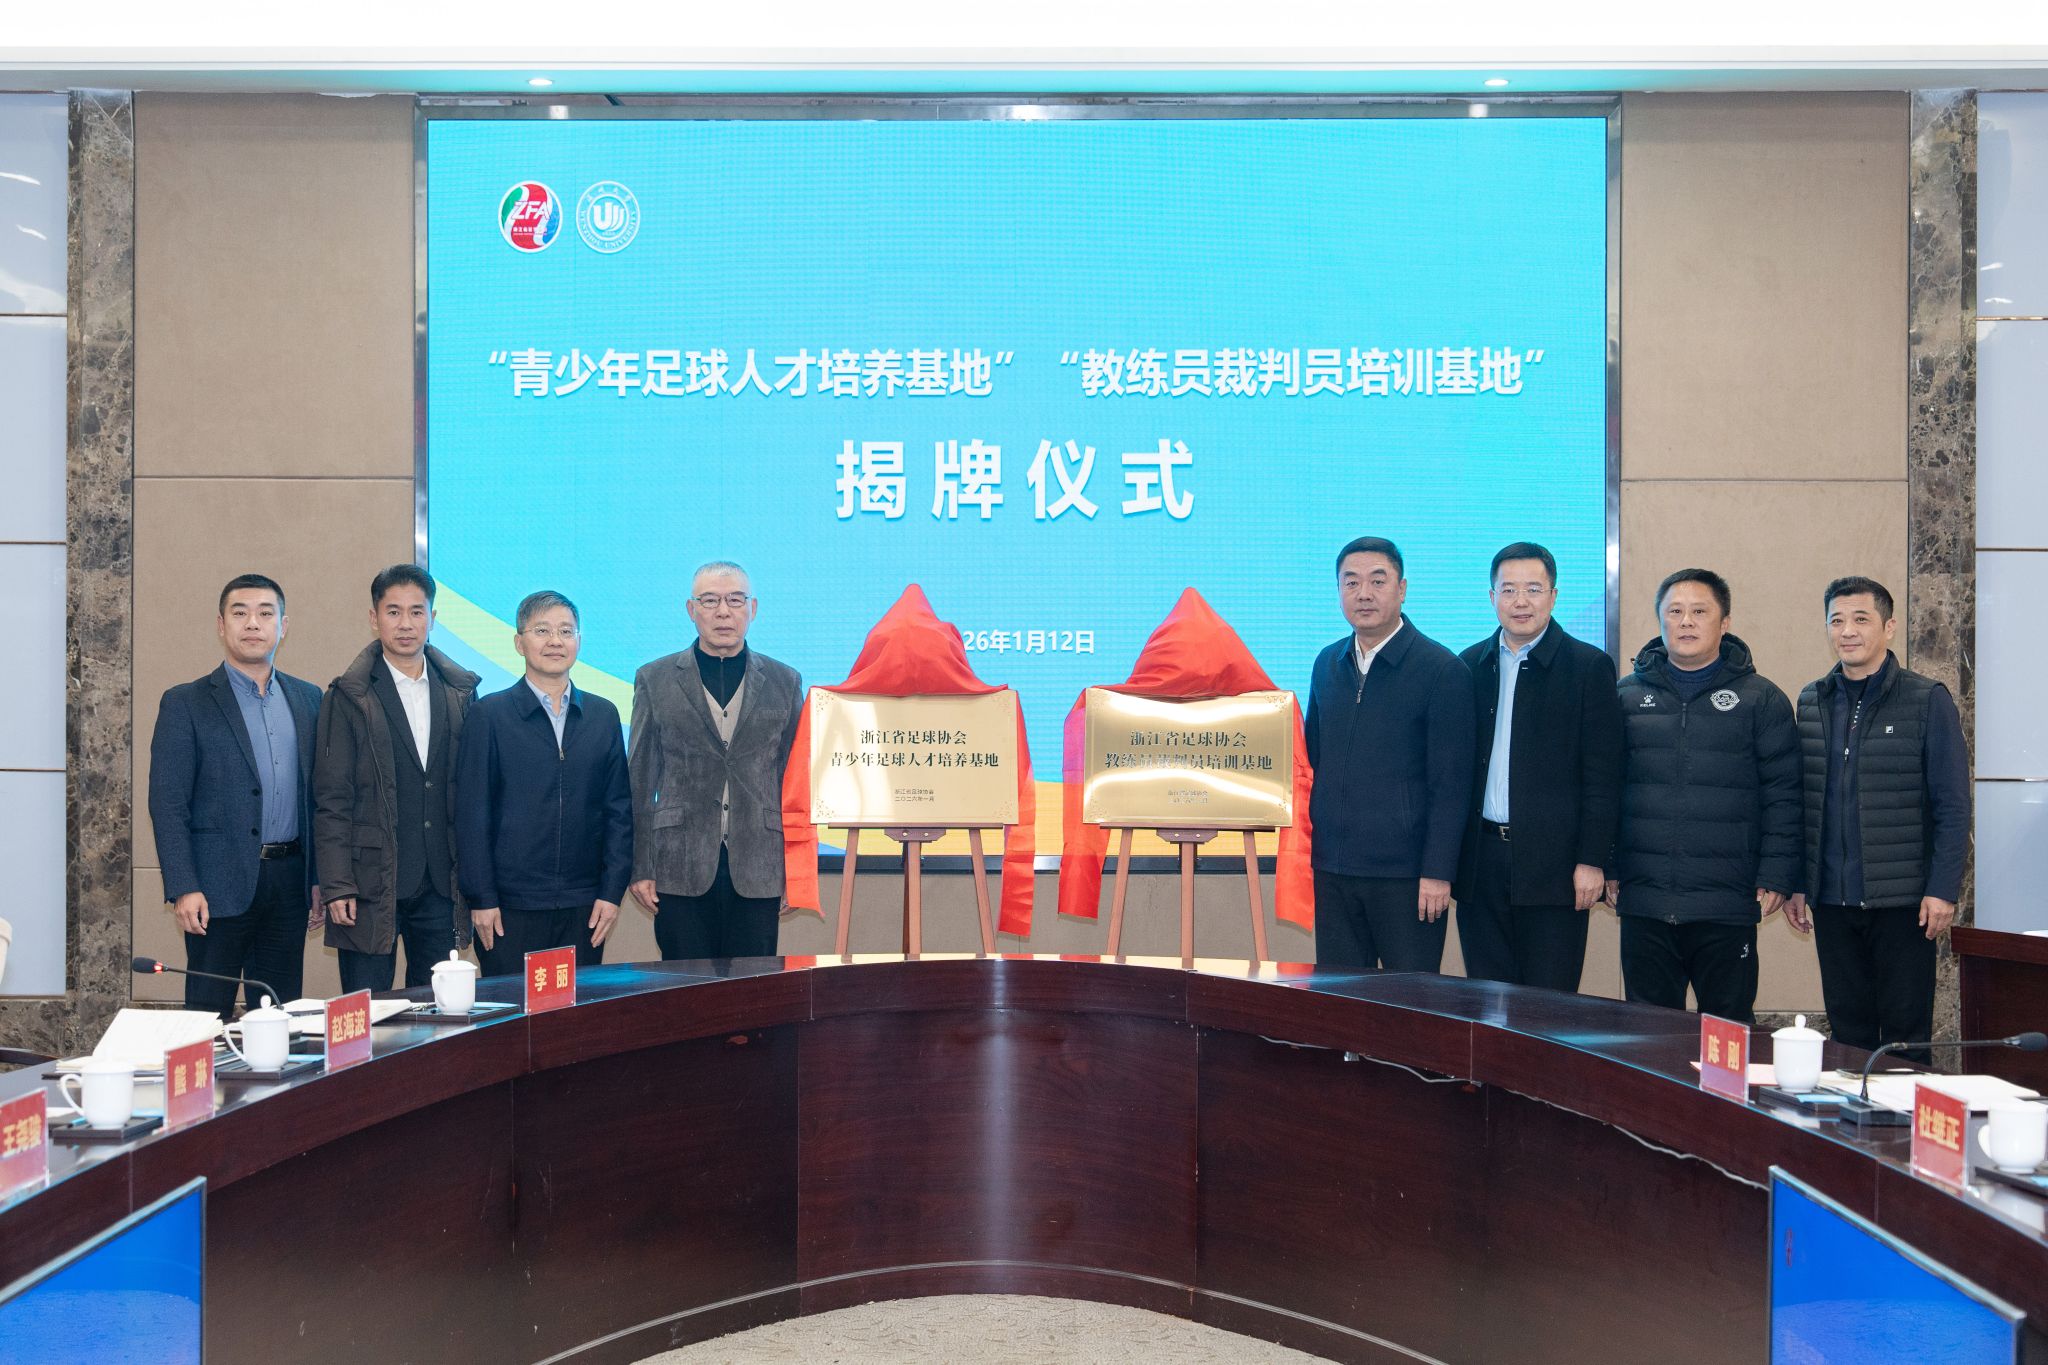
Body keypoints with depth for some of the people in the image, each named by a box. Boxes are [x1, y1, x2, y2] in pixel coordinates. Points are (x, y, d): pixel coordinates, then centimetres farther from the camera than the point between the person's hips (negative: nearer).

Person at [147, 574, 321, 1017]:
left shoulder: (307, 699, 11)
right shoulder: (186, 704, -1)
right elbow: (168, 804, -6)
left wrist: (319, 876, 9)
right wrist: (183, 888, -14)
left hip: (290, 880, 4)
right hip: (220, 885, -4)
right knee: (209, 1017, 2)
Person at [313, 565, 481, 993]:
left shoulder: (460, 690, 8)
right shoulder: (350, 697, -1)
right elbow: (331, 800, -3)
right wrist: (337, 886, -9)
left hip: (441, 888, 3)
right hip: (371, 887, -3)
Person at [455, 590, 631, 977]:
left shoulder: (603, 715, 10)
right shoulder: (488, 716, 0)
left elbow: (619, 809, 9)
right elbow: (471, 813, -2)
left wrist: (612, 891, 2)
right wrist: (480, 899, -6)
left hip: (584, 908, 3)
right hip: (510, 907, -3)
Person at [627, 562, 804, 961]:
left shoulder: (784, 682, 8)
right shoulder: (655, 680, 6)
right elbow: (640, 781, 5)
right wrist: (640, 868, 0)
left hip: (758, 872, 1)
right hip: (681, 870, 0)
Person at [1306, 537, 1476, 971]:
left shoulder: (1442, 670, -6)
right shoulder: (1327, 665, 12)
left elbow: (1450, 784, -8)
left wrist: (1438, 873, -13)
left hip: (1405, 875, -5)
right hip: (1331, 870, 5)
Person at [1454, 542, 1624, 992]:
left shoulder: (1589, 666, -1)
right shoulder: (1470, 665, 10)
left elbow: (1602, 777, -5)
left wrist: (1593, 861, -10)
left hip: (1554, 862, -4)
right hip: (1481, 861, 4)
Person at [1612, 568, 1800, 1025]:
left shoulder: (1762, 699, 5)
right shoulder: (1628, 695, 9)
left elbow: (1782, 796, 2)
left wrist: (1777, 878, -6)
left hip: (1728, 907, -2)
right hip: (1644, 904, 2)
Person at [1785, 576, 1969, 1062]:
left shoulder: (1928, 701, -3)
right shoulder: (1813, 701, 9)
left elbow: (1952, 806, -5)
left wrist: (1943, 889, -11)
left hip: (1902, 899, -4)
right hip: (1832, 899, 4)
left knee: (1905, 1030, 3)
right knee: (1847, 1029, 10)